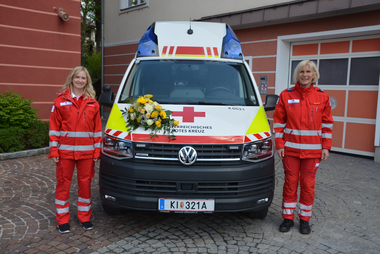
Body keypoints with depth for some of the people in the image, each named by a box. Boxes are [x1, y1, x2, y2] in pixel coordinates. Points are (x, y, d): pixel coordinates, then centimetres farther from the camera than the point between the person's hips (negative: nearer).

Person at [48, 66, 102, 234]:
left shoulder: (93, 103, 7)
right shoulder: (60, 101, 2)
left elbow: (97, 129, 6)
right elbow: (54, 127, 1)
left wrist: (97, 151, 2)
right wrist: (53, 150, -4)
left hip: (86, 151, 2)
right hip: (65, 151, -1)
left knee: (85, 183, 9)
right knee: (63, 183, 7)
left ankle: (85, 217, 25)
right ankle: (62, 219, 20)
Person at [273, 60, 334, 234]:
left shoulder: (322, 97, 2)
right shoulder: (286, 95, 0)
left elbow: (327, 124, 6)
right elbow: (278, 121, 1)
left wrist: (326, 147, 1)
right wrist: (279, 145, -4)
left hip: (312, 150, 1)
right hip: (290, 148, 0)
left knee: (308, 184, 7)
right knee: (290, 182, 7)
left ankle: (304, 219, 24)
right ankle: (288, 218, 22)